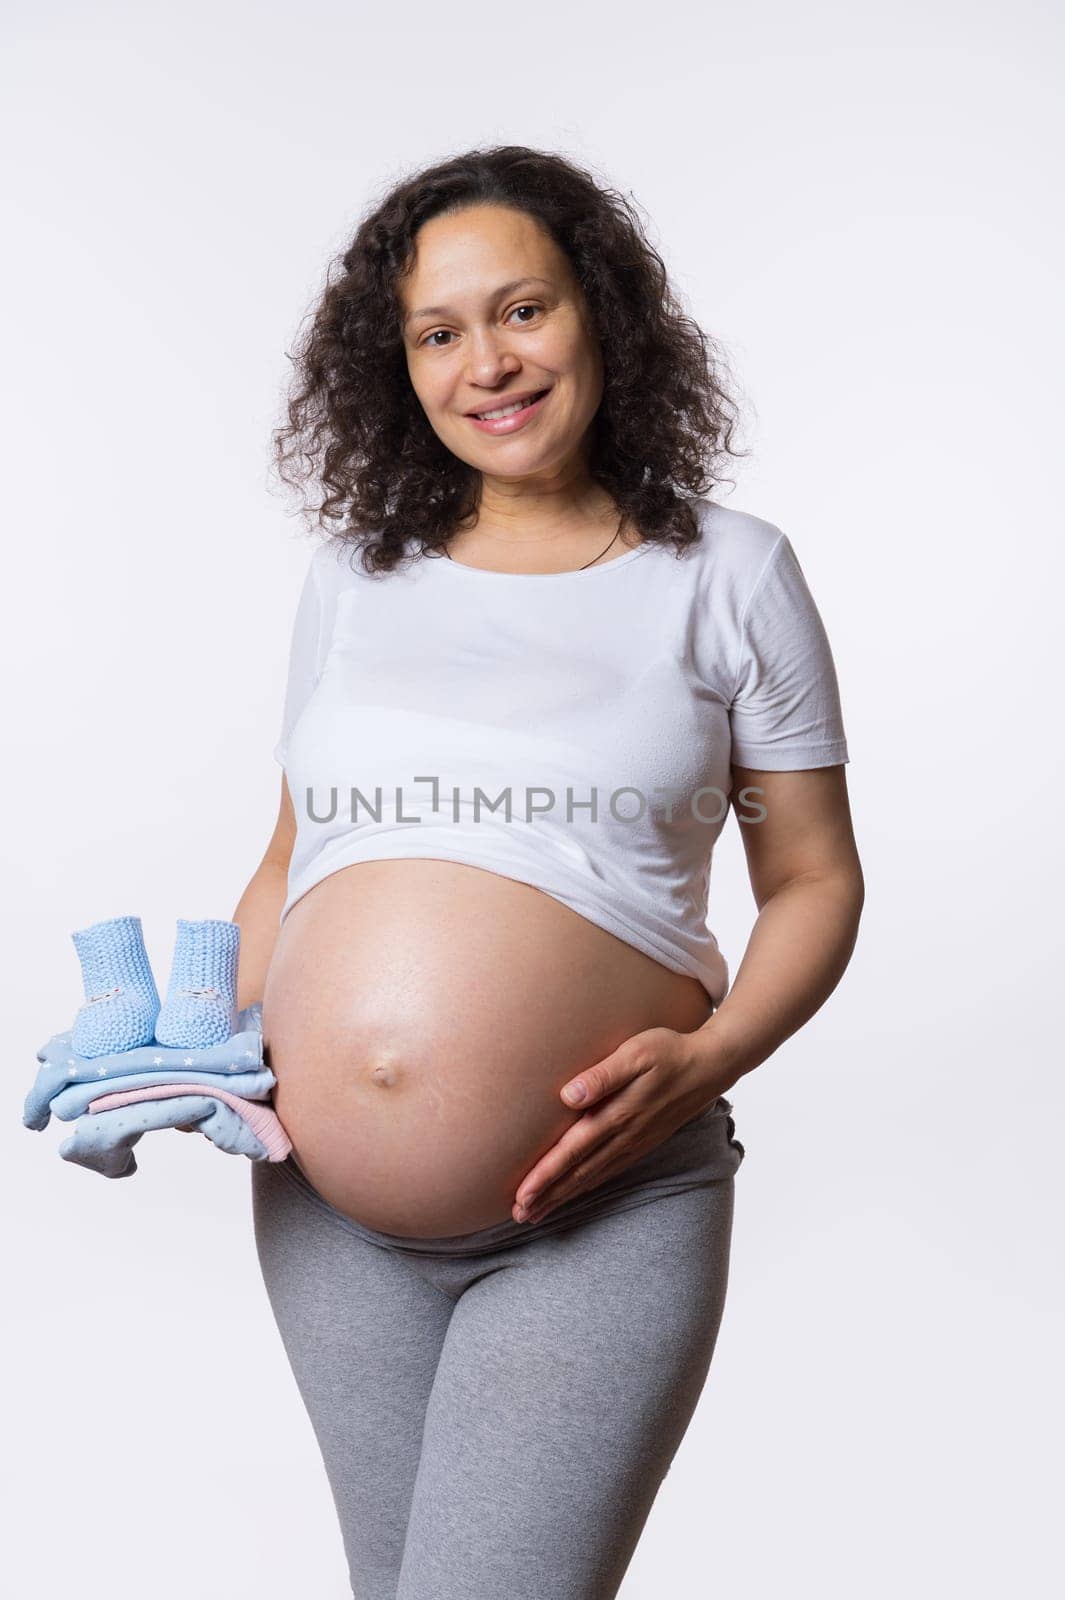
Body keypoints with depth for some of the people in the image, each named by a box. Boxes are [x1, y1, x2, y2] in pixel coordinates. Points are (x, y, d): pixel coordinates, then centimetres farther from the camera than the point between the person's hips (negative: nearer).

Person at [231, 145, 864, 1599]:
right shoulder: (354, 575, 12)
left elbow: (815, 879, 4)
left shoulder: (725, 574, 2)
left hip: (602, 1207, -3)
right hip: (324, 1211, 4)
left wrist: (708, 1057, -13)